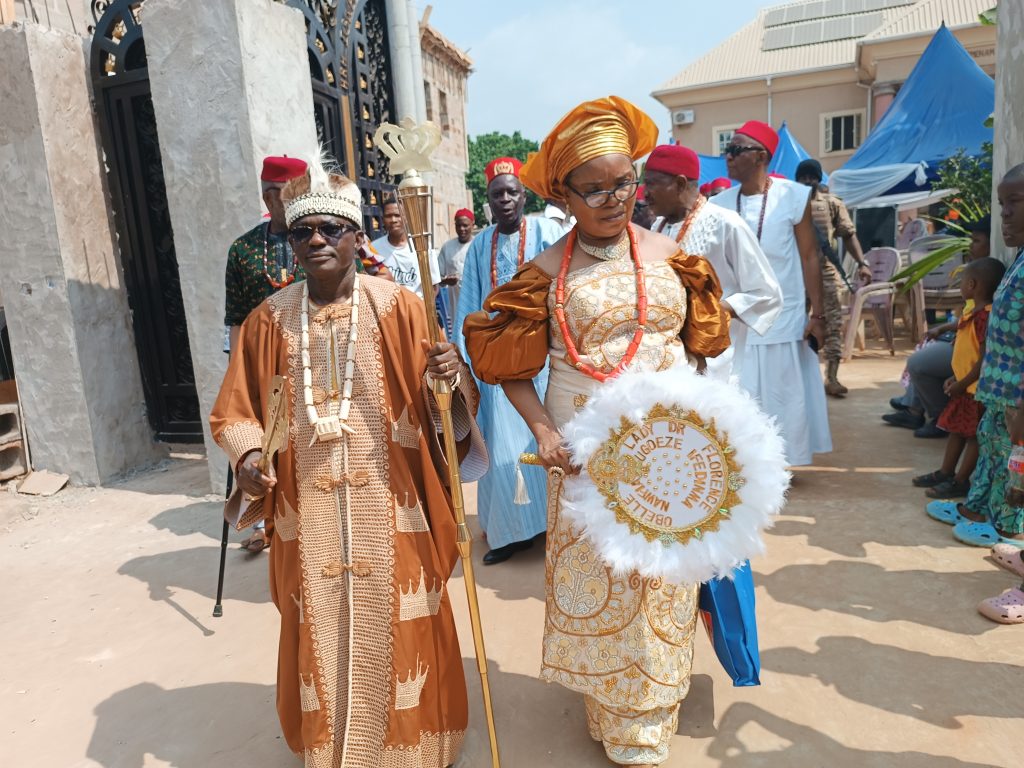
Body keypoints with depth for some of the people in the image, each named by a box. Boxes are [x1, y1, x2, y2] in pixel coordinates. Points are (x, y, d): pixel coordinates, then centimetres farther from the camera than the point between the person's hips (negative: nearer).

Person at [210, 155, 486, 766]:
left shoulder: (400, 308, -4)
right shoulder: (269, 320, 3)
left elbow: (447, 404, -5)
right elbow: (237, 411, 9)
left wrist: (451, 380, -28)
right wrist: (248, 458, -11)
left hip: (390, 510, -2)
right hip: (309, 513, 2)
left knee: (397, 626, 9)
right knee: (321, 630, 14)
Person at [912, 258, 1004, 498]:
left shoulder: (986, 316, -23)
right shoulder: (973, 311, 9)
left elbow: (986, 358, -23)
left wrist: (962, 383, -16)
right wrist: (955, 378, 13)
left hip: (977, 387, -10)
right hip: (964, 384, 10)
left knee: (973, 434, 2)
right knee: (956, 429, 16)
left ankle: (960, 482, 9)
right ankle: (945, 472, 27)